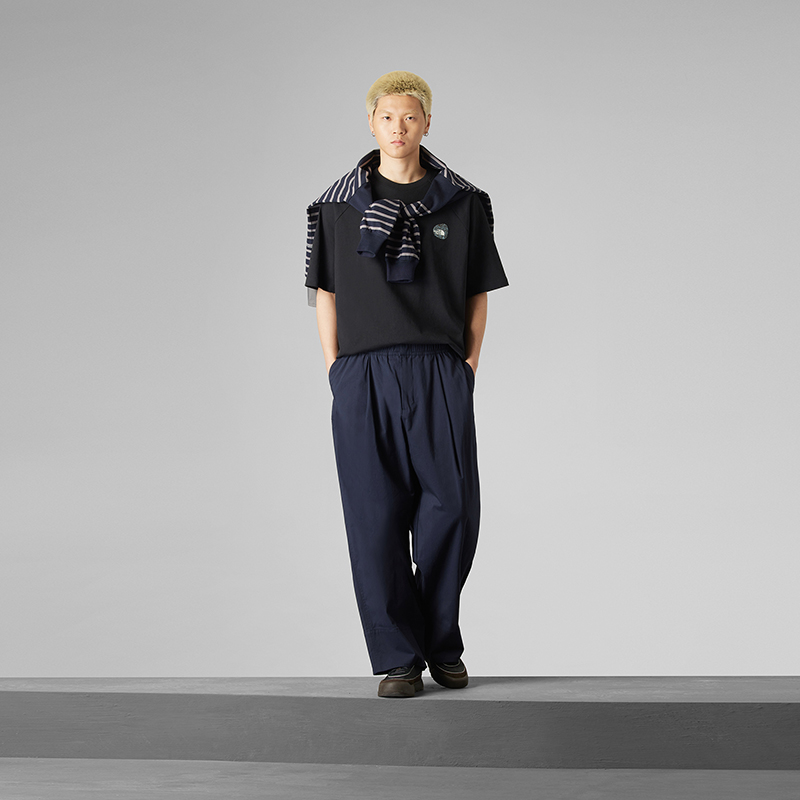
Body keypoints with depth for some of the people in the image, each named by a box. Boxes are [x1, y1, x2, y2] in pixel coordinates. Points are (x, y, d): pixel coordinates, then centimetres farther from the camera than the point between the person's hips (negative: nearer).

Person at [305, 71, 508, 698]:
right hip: (363, 378, 0)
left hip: (441, 373, 0)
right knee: (376, 518, 0)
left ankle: (442, 645, 17)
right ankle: (397, 658, 9)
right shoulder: (338, 206, 8)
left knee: (453, 510, -3)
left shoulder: (463, 203, 8)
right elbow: (325, 294, 11)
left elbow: (478, 294, 11)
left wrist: (469, 364, 2)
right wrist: (335, 370, 3)